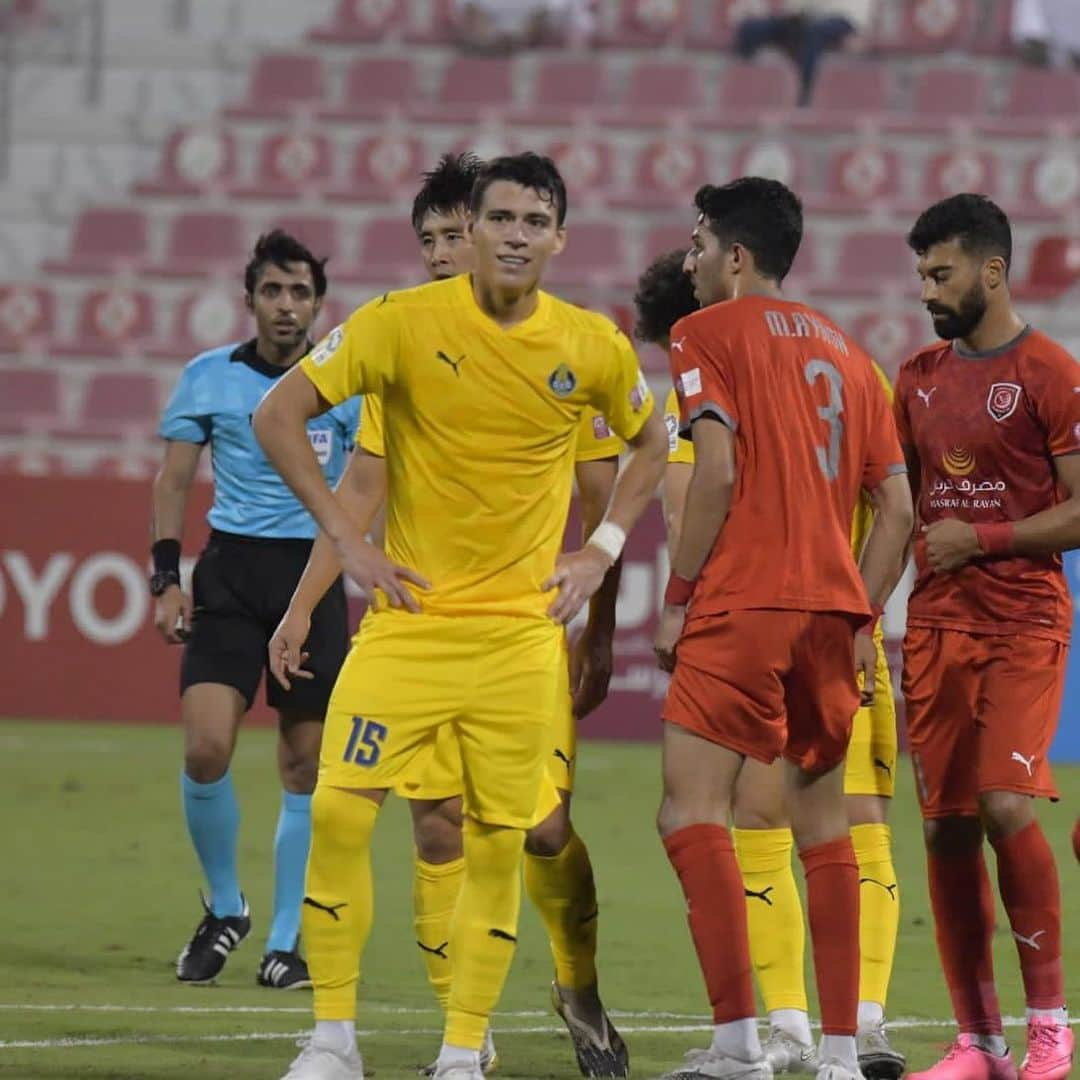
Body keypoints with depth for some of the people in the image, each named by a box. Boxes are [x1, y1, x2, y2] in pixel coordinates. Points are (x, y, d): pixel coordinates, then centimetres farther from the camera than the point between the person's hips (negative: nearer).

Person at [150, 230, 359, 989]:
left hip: (314, 571, 1)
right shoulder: (210, 377, 4)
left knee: (307, 766, 1)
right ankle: (224, 908, 9)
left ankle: (285, 943, 11)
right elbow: (174, 480, 7)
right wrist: (168, 577, -2)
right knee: (206, 748, -14)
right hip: (230, 569, 0)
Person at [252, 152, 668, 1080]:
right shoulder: (405, 323, -6)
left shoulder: (593, 347, 1)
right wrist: (346, 538, -7)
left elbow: (652, 445, 20)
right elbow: (279, 415, -4)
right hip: (410, 614, -1)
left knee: (499, 843, 0)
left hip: (523, 629, 1)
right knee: (339, 809, -12)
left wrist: (602, 552, 8)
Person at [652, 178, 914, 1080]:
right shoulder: (844, 353, 19)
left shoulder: (709, 333, 0)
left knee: (693, 811, -8)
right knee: (825, 826, 11)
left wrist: (678, 597, -5)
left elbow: (718, 471, -12)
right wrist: (864, 621, 17)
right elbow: (899, 507, 14)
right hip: (834, 603, 7)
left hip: (742, 606, -7)